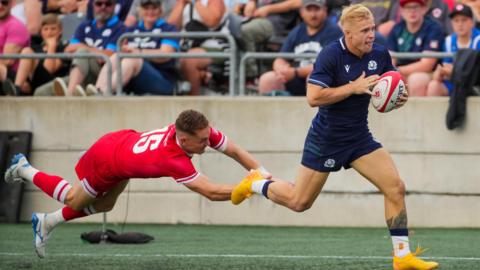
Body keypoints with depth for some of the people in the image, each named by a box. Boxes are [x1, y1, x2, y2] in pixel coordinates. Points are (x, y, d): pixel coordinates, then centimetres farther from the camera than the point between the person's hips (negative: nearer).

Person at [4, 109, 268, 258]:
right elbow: (211, 192, -46)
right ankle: (25, 171, 42)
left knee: (102, 206, 28)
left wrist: (262, 173, -27)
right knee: (74, 200, 21)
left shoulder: (201, 130, -28)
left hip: (122, 140, 7)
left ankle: (46, 222, 47)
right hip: (105, 160, -7)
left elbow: (235, 150, -18)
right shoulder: (175, 161, -46)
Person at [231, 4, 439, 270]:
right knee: (299, 202, 6)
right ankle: (256, 183, 36)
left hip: (359, 138, 5)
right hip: (326, 138, -5)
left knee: (395, 188, -10)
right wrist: (354, 87, -28)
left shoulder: (380, 55, -3)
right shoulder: (331, 55, -20)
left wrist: (399, 98, -11)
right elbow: (313, 97, -26)